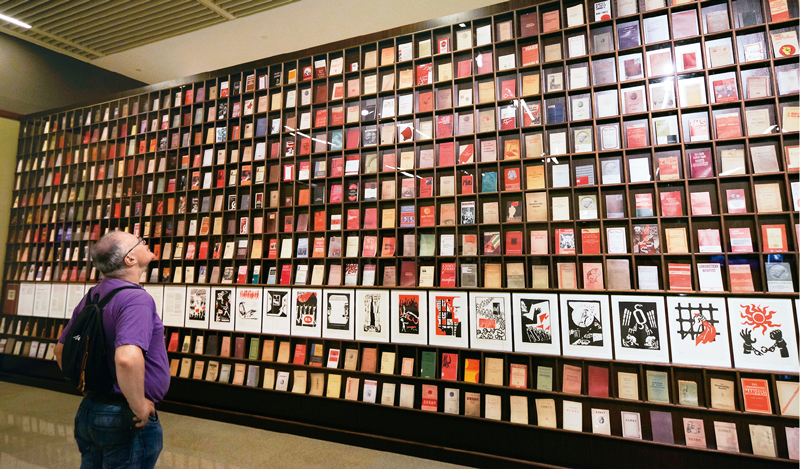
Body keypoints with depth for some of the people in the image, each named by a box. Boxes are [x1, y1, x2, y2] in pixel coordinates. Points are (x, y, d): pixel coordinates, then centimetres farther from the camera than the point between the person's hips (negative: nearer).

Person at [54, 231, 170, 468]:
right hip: (125, 421, -8)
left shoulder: (91, 296, 4)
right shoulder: (137, 299, -25)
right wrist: (139, 406, -26)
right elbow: (127, 358, -40)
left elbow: (61, 350, 16)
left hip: (88, 411, 8)